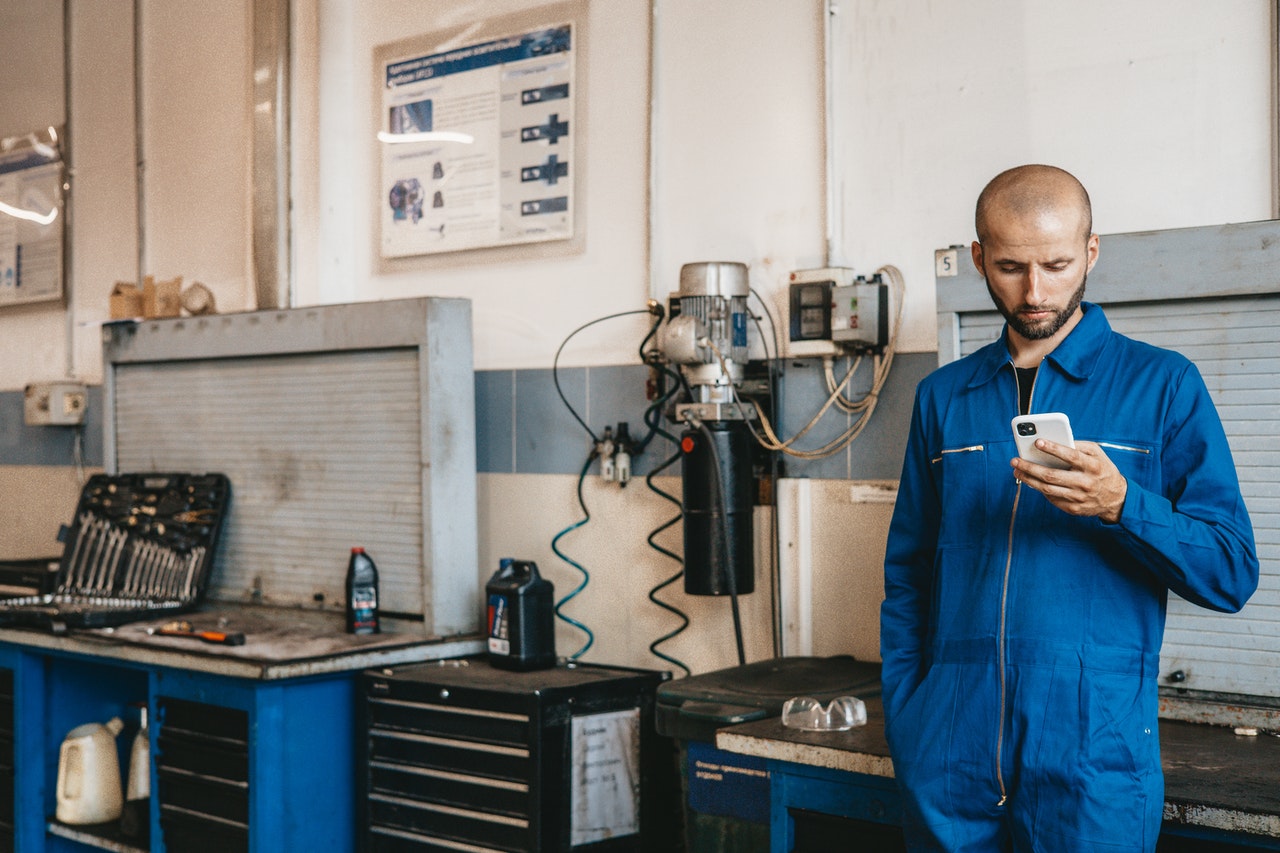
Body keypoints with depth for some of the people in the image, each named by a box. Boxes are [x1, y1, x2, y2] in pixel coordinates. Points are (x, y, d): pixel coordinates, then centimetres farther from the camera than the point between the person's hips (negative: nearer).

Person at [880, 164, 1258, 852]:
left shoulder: (1162, 384, 1)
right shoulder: (942, 395, 11)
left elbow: (1233, 574, -4)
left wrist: (1121, 506, -20)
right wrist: (901, 719, 6)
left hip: (1094, 751, -2)